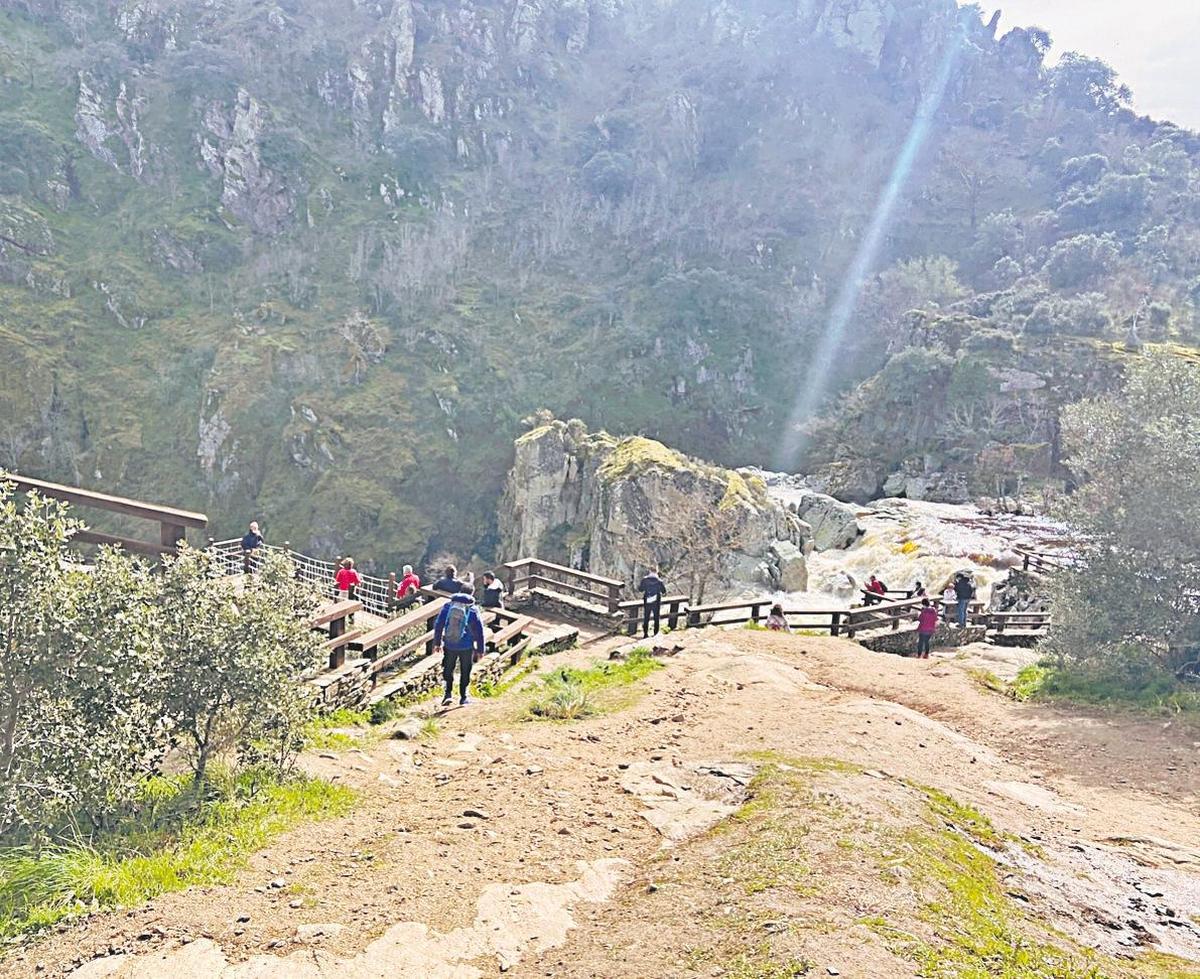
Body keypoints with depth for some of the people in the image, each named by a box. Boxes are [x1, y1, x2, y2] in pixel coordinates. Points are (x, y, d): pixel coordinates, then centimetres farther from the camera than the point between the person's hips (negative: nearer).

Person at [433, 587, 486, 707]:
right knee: (465, 672, 13)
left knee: (448, 670, 17)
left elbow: (438, 625, 2)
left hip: (449, 646, 1)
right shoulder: (473, 610, -8)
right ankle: (463, 697, 19)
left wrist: (437, 643, 11)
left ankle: (448, 693, 2)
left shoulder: (448, 606, -2)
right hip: (467, 647, -1)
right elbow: (479, 631, -4)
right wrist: (480, 650, 4)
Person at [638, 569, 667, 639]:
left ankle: (645, 634, 9)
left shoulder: (645, 580, -4)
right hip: (656, 602, -1)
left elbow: (640, 589, 3)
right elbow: (664, 591, 0)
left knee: (646, 618, 11)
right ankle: (656, 634, 6)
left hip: (647, 602, 1)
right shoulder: (659, 581, -5)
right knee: (656, 618, 9)